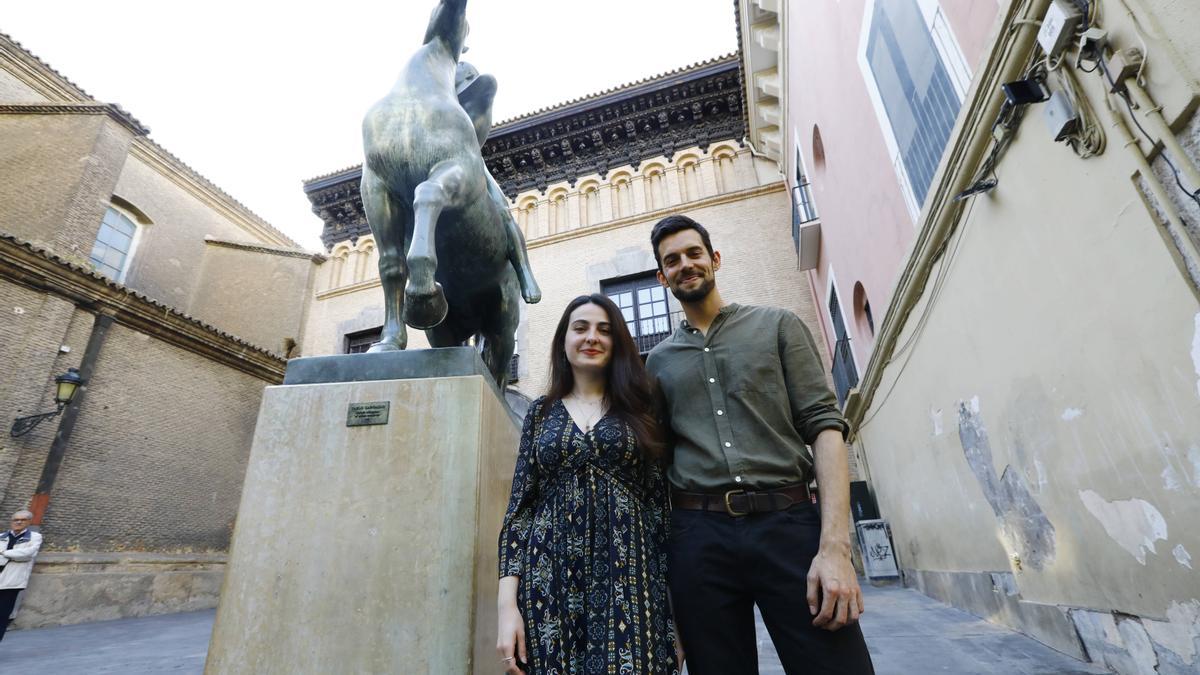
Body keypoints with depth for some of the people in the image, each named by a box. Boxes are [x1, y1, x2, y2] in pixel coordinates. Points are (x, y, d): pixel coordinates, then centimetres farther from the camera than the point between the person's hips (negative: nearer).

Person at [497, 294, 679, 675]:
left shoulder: (640, 409, 5)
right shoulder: (541, 413, 7)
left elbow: (661, 505, 3)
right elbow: (519, 508, 4)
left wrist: (673, 600, -1)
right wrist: (507, 602, -4)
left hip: (628, 583, -1)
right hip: (551, 585, 1)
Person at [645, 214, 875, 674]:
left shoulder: (777, 325, 8)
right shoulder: (658, 360, 13)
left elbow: (824, 425, -1)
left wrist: (835, 545, -12)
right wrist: (661, 555, 6)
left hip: (790, 522, -1)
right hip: (698, 537, 2)